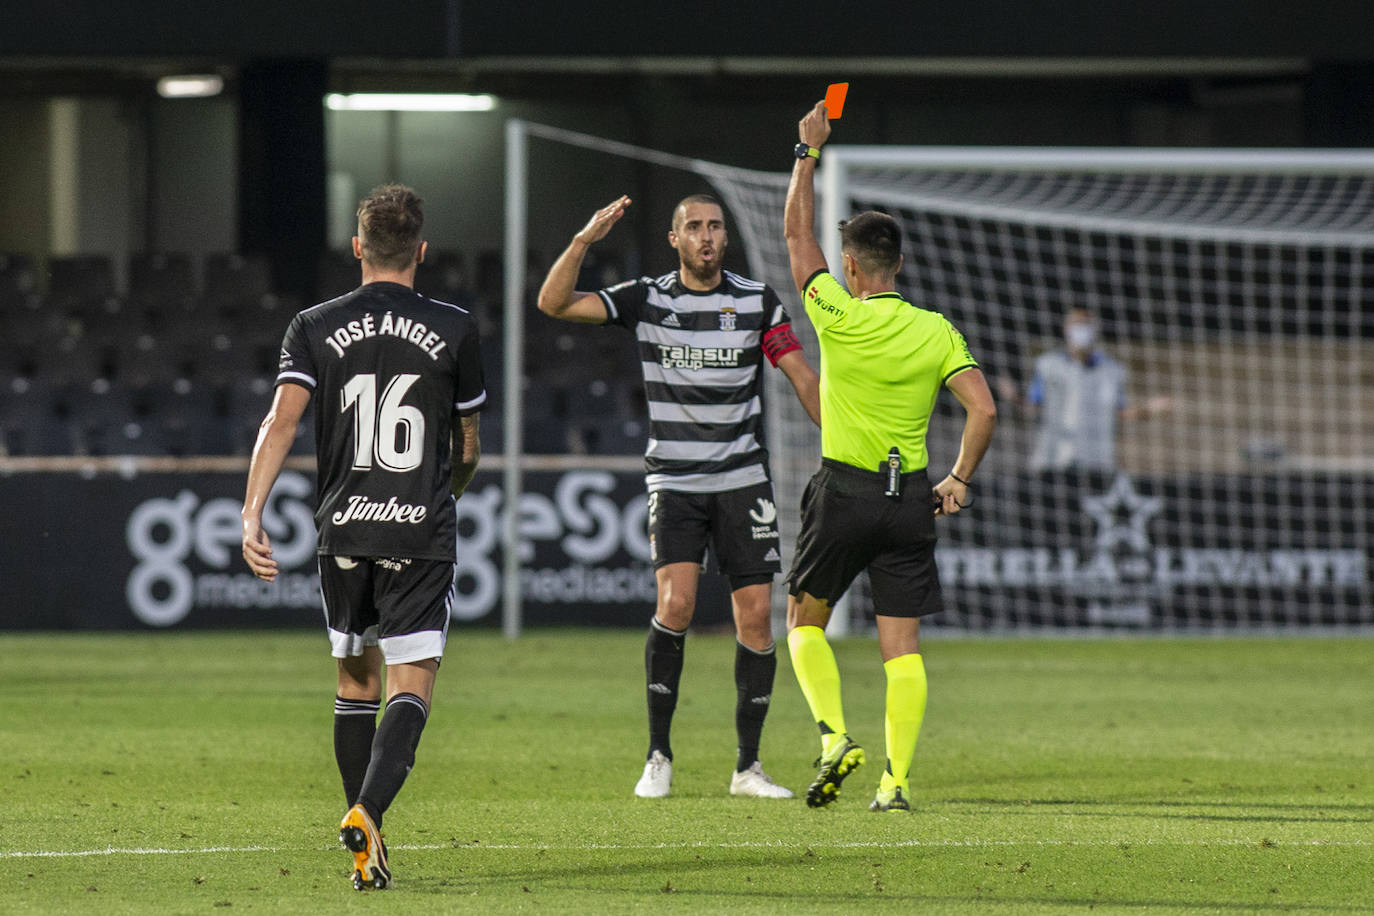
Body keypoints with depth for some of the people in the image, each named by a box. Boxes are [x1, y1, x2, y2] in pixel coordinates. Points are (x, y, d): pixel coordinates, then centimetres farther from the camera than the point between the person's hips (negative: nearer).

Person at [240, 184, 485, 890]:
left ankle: (367, 850, 16)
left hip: (344, 532, 2)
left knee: (357, 683, 17)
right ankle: (366, 811, -29)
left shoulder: (314, 328, 3)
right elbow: (467, 448, 11)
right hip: (422, 535, -2)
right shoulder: (453, 329, 1)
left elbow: (281, 420, -11)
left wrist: (253, 515, -16)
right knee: (411, 686, -5)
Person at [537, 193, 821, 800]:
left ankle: (748, 766, 9)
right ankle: (659, 759, -8)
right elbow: (554, 303, -8)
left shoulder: (757, 301, 3)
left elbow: (803, 378, 5)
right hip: (674, 480, -2)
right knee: (676, 602, -19)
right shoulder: (646, 300, 0)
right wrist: (585, 239, -21)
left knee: (756, 615, -2)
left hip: (743, 477, 2)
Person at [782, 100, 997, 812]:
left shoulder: (840, 317, -9)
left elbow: (797, 234, 3)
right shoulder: (938, 332, -1)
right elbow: (982, 409, -9)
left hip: (843, 492, -3)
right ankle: (897, 778, -4)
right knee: (902, 645, 3)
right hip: (911, 499, 3)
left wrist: (809, 152, 12)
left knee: (805, 620, 14)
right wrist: (960, 480, 3)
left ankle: (834, 735, -6)